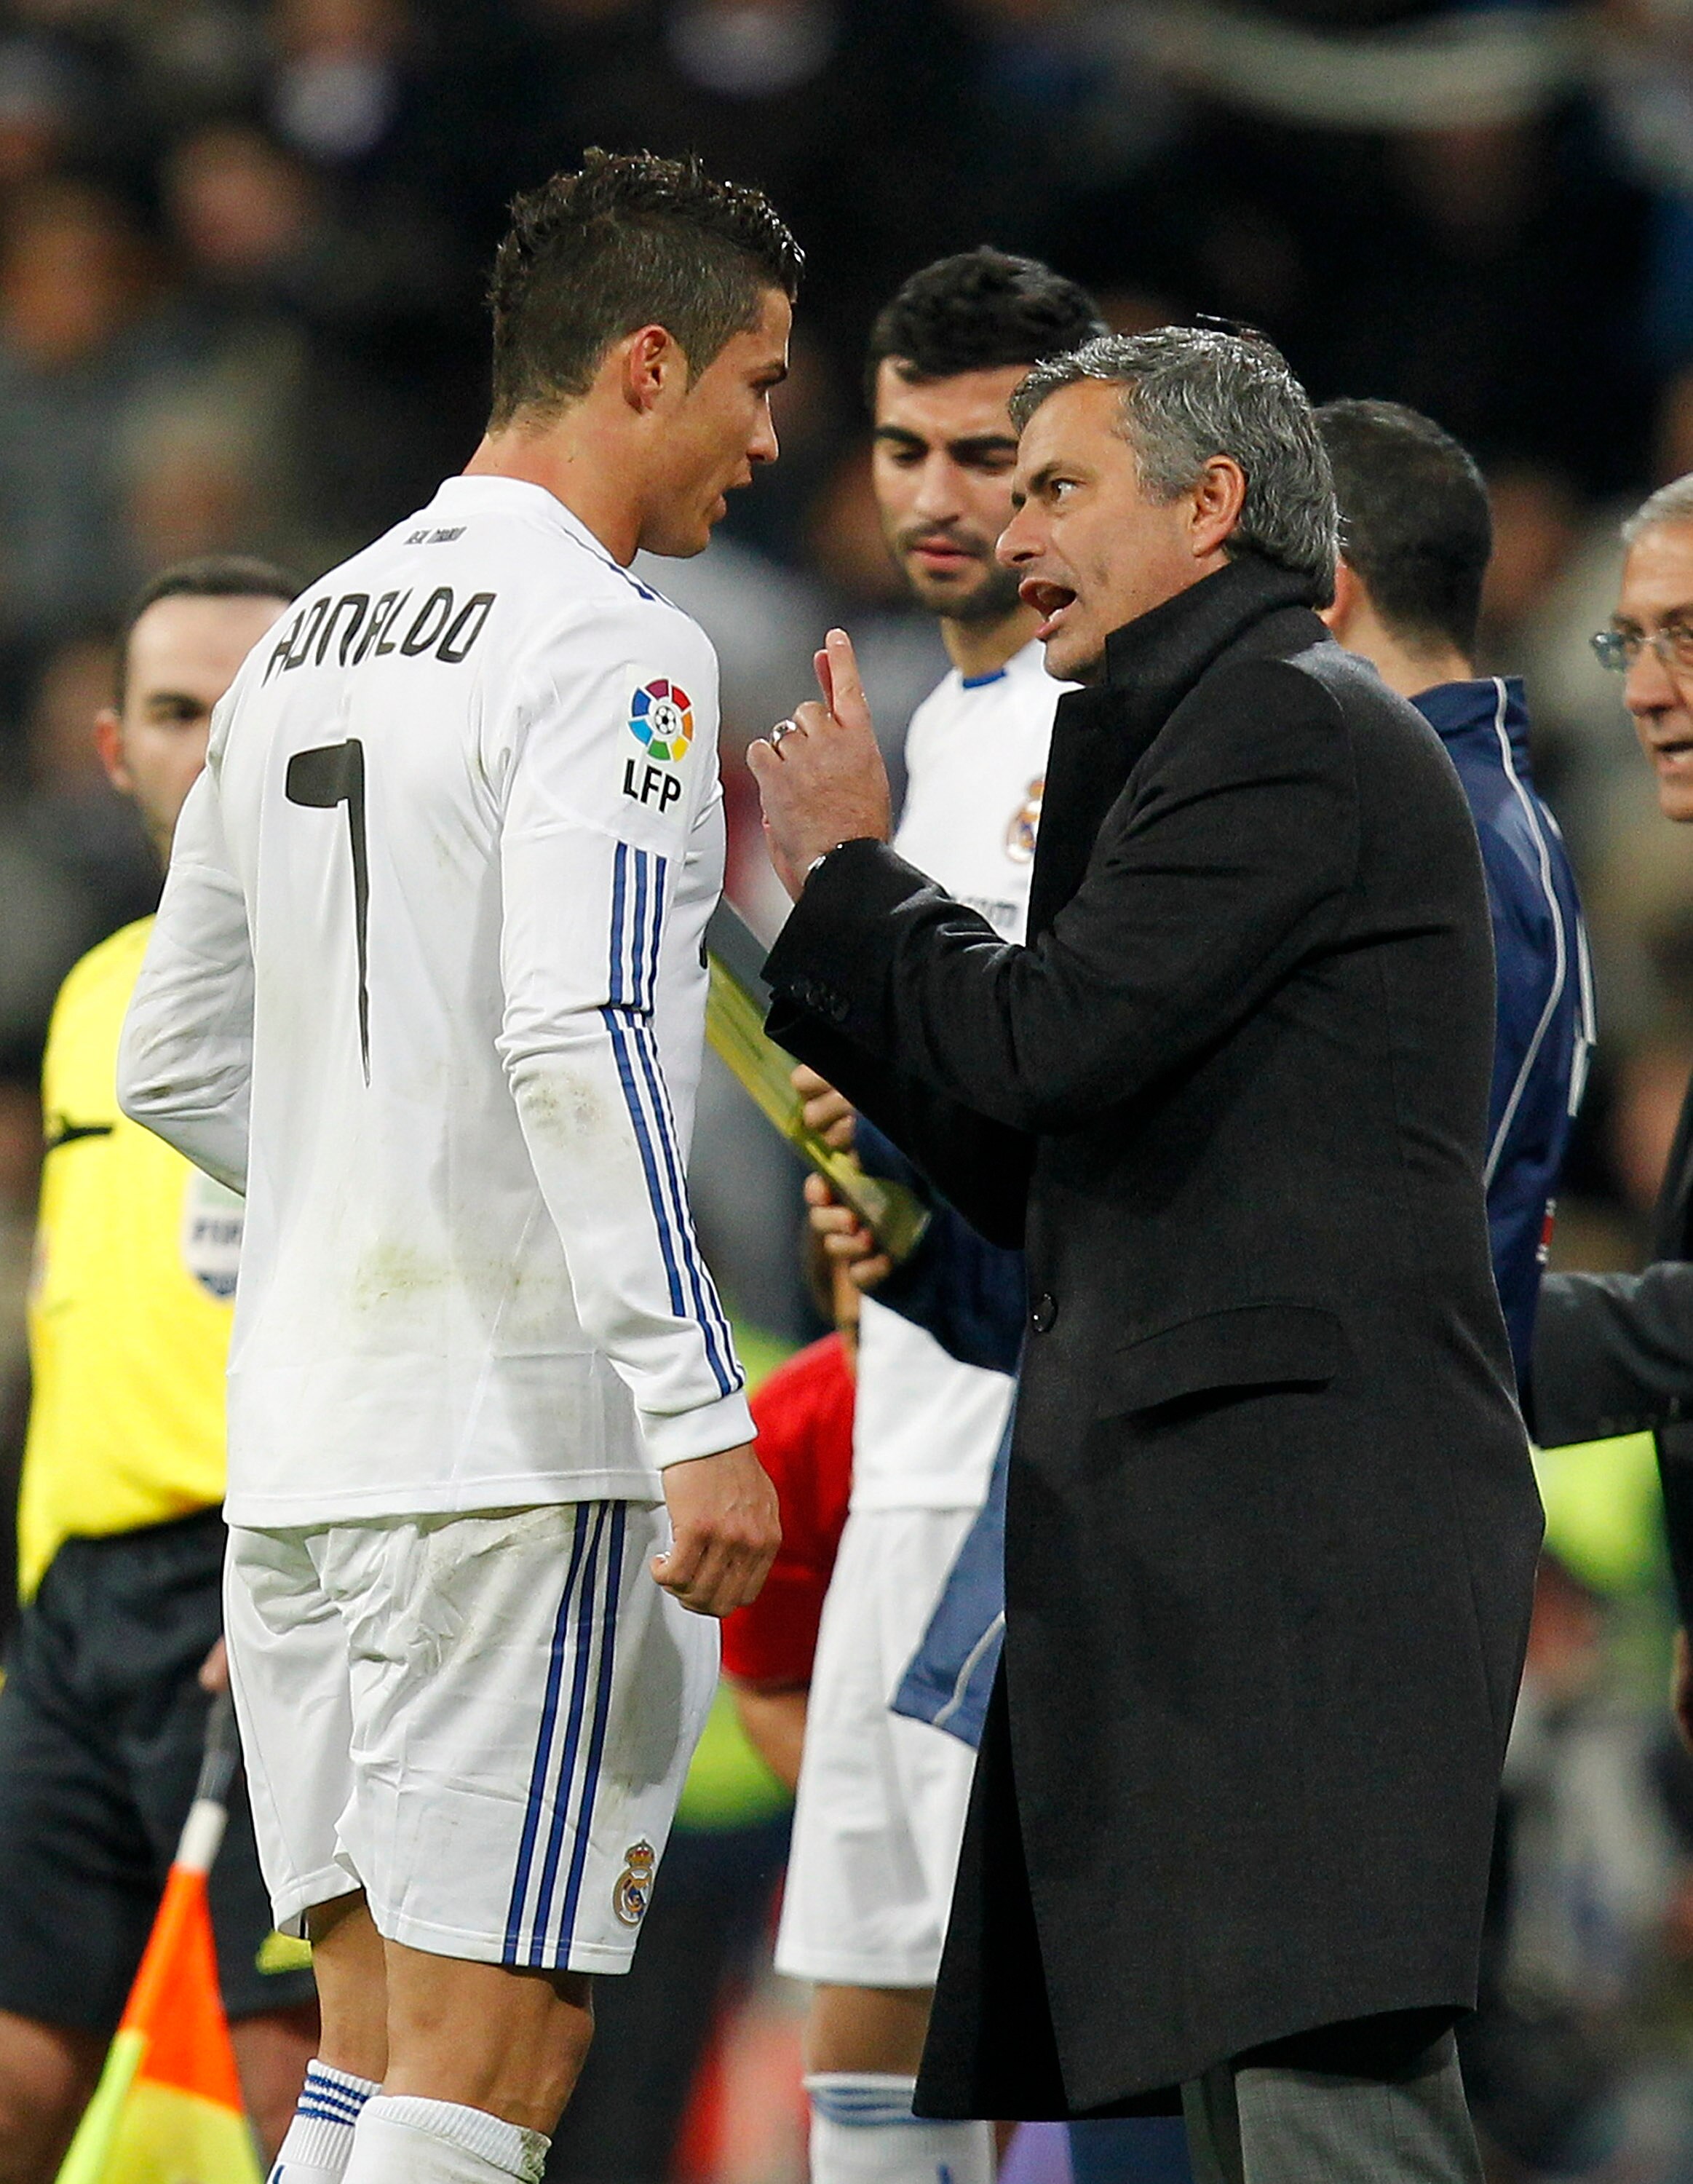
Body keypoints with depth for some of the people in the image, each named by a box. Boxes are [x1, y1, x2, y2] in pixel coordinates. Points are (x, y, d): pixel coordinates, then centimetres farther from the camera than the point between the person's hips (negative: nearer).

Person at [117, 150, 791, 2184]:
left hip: (297, 1417, 8)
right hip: (520, 1431, -8)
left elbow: (175, 1062, 22)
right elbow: (578, 1039, -21)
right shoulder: (602, 648, -9)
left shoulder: (305, 644, 17)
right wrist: (697, 1413, -23)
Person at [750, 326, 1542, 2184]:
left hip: (1299, 1514, -11)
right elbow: (1038, 1174, 26)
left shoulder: (1287, 723, -6)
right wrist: (816, 913, 22)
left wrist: (849, 865, 2)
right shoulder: (1215, 730, 25)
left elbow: (1051, 1040, -16)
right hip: (1208, 1535, 11)